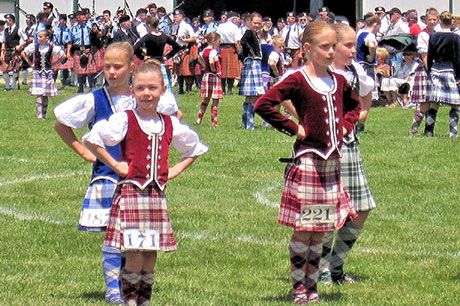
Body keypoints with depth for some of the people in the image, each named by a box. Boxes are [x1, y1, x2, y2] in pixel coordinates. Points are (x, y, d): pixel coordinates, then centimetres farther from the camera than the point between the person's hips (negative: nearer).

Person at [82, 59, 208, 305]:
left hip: (157, 194, 5)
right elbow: (91, 140, -13)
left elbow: (195, 149, 25)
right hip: (131, 192, -5)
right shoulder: (125, 120, -5)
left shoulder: (170, 124, 10)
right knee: (135, 257, -9)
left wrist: (174, 171, 12)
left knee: (151, 257, 6)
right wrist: (115, 165, -10)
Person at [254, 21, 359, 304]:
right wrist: (292, 128, -15)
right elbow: (263, 104, -19)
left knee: (321, 228, 10)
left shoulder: (338, 81, 9)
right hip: (307, 159, -6)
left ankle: (312, 283, 17)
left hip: (332, 160, 6)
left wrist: (346, 126, 11)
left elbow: (354, 106, 30)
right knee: (304, 228, -3)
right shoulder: (298, 80, -11)